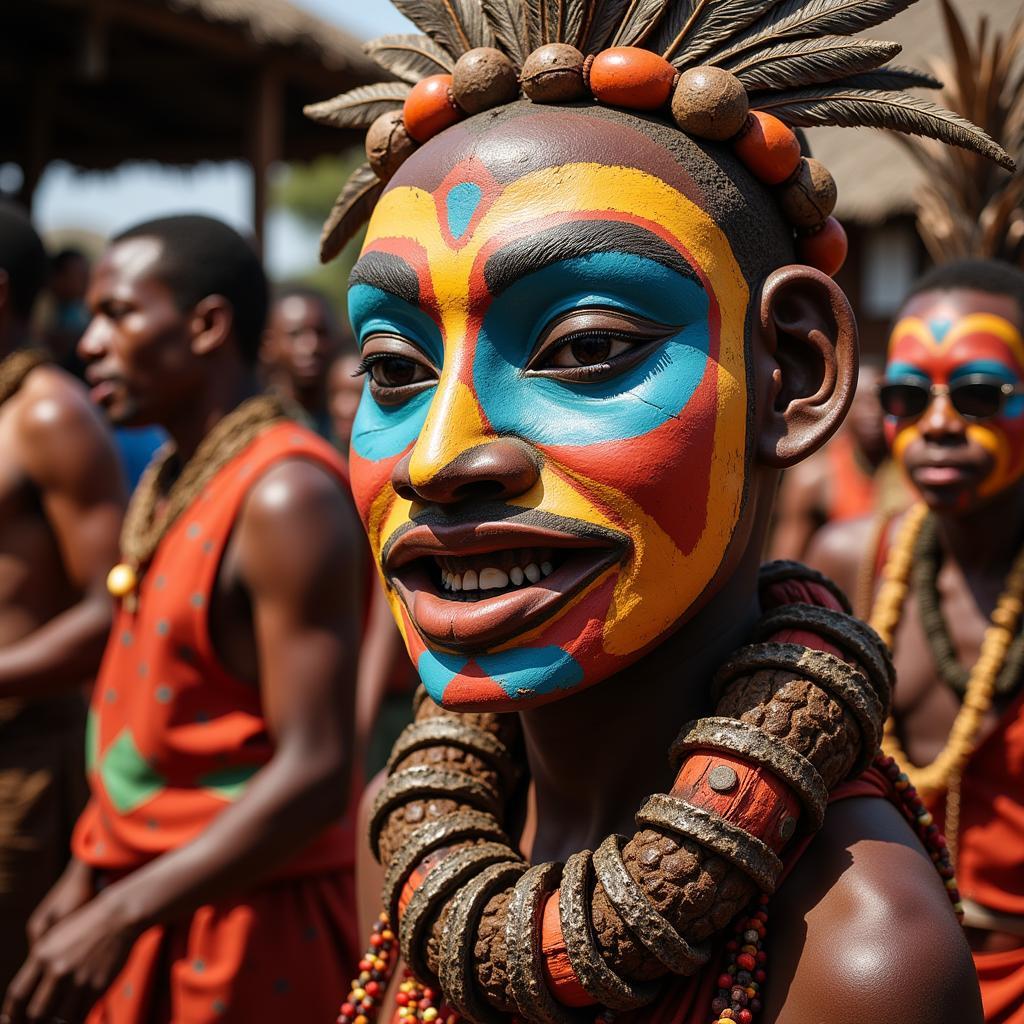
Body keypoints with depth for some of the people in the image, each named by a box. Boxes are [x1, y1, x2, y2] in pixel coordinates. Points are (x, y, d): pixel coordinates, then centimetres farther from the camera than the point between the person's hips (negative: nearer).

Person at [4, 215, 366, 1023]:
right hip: (149, 903, 8)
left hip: (247, 919, -8)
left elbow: (314, 774, -24)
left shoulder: (286, 496, -19)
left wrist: (120, 917, -24)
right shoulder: (170, 480, 9)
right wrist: (91, 872, 15)